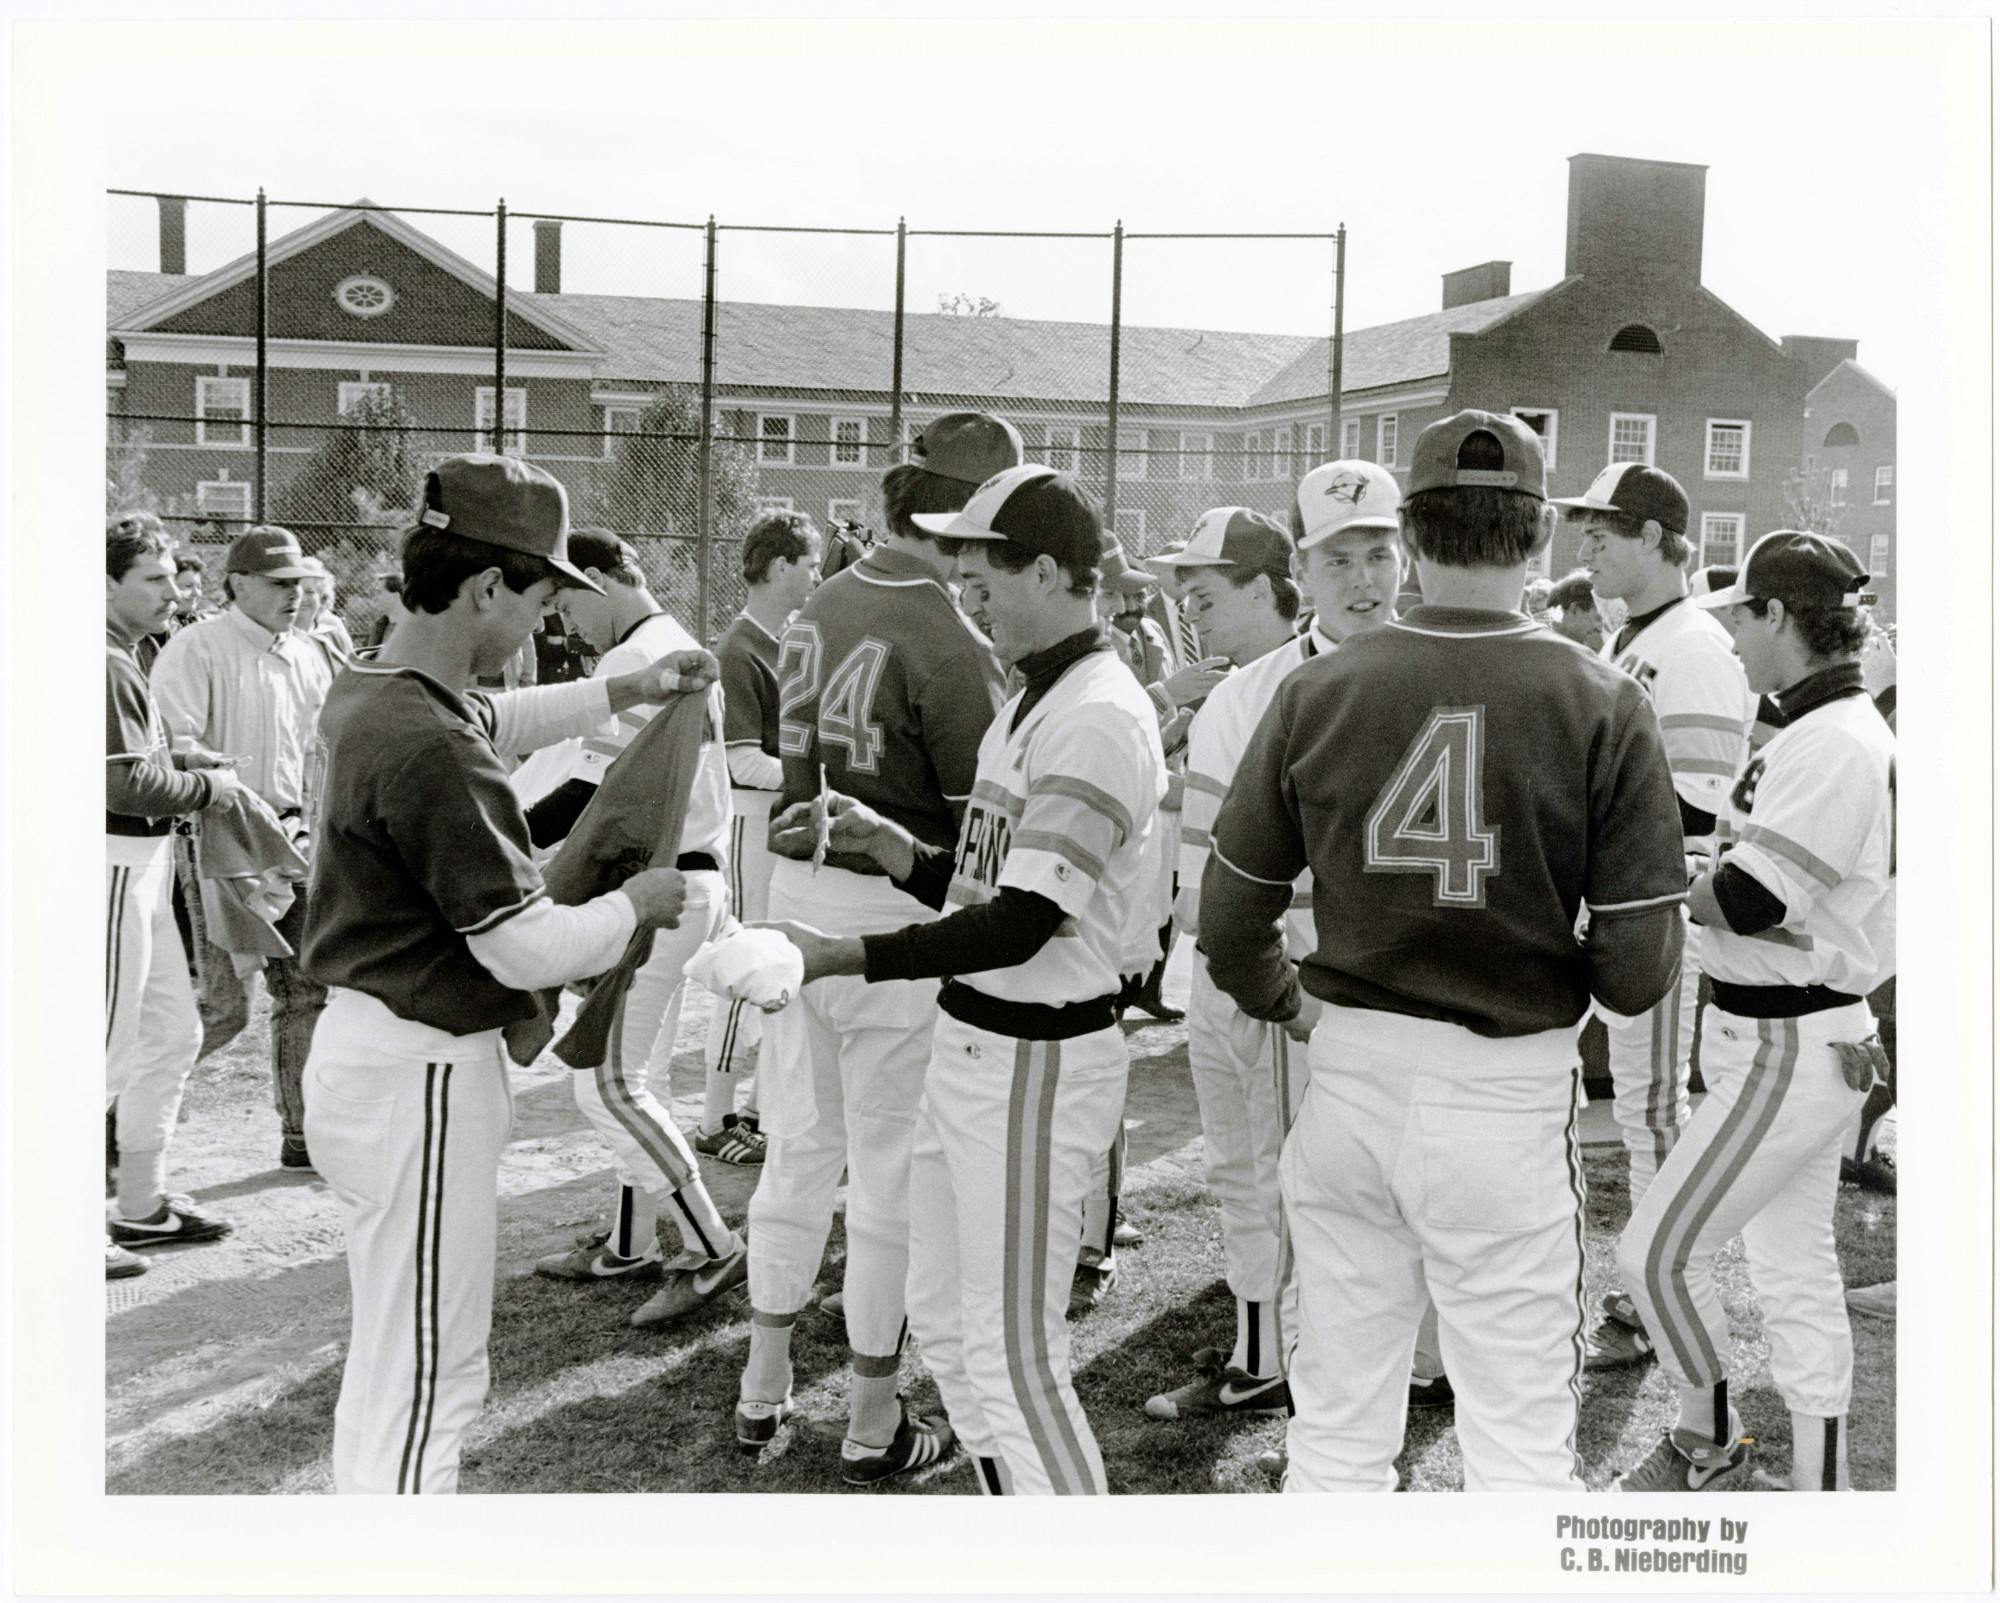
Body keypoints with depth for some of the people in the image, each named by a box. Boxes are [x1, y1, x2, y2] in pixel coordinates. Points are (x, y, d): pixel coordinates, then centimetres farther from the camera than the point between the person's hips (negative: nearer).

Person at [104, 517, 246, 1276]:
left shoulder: (123, 659, 16)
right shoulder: (106, 666, -18)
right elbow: (126, 784, -23)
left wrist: (177, 759, 9)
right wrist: (207, 785, -9)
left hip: (146, 865, 11)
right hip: (115, 865, -11)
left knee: (171, 1034, 17)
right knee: (107, 1048, -4)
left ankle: (142, 1203, 28)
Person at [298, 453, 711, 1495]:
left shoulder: (365, 694, 5)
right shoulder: (429, 750, -26)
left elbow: (492, 722, 28)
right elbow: (529, 949, -24)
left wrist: (627, 691, 25)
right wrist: (637, 904, -6)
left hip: (367, 1051, 11)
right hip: (422, 1078, -10)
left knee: (387, 1361, 23)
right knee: (428, 1381, 0)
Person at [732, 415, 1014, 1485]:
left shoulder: (819, 609, 4)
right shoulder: (948, 641, -19)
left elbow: (796, 754, 8)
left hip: (798, 887, 7)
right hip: (897, 914, -7)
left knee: (801, 1143, 19)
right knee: (892, 1170, 7)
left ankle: (764, 1388, 32)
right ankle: (872, 1426, 20)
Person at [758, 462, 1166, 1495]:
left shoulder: (1097, 719, -20)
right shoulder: (1032, 702, 13)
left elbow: (1020, 925, -24)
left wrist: (838, 956, -23)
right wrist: (884, 841, 3)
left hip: (1037, 1061, -10)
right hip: (972, 1043, 10)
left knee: (1016, 1355, -2)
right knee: (944, 1322, 20)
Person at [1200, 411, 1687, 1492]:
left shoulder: (1318, 691, -5)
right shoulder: (1601, 707, -11)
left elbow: (1228, 923, 0)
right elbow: (1638, 969, -11)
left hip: (1347, 1077, 3)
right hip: (1509, 1090, -2)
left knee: (1336, 1424, 17)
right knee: (1521, 1441, 12)